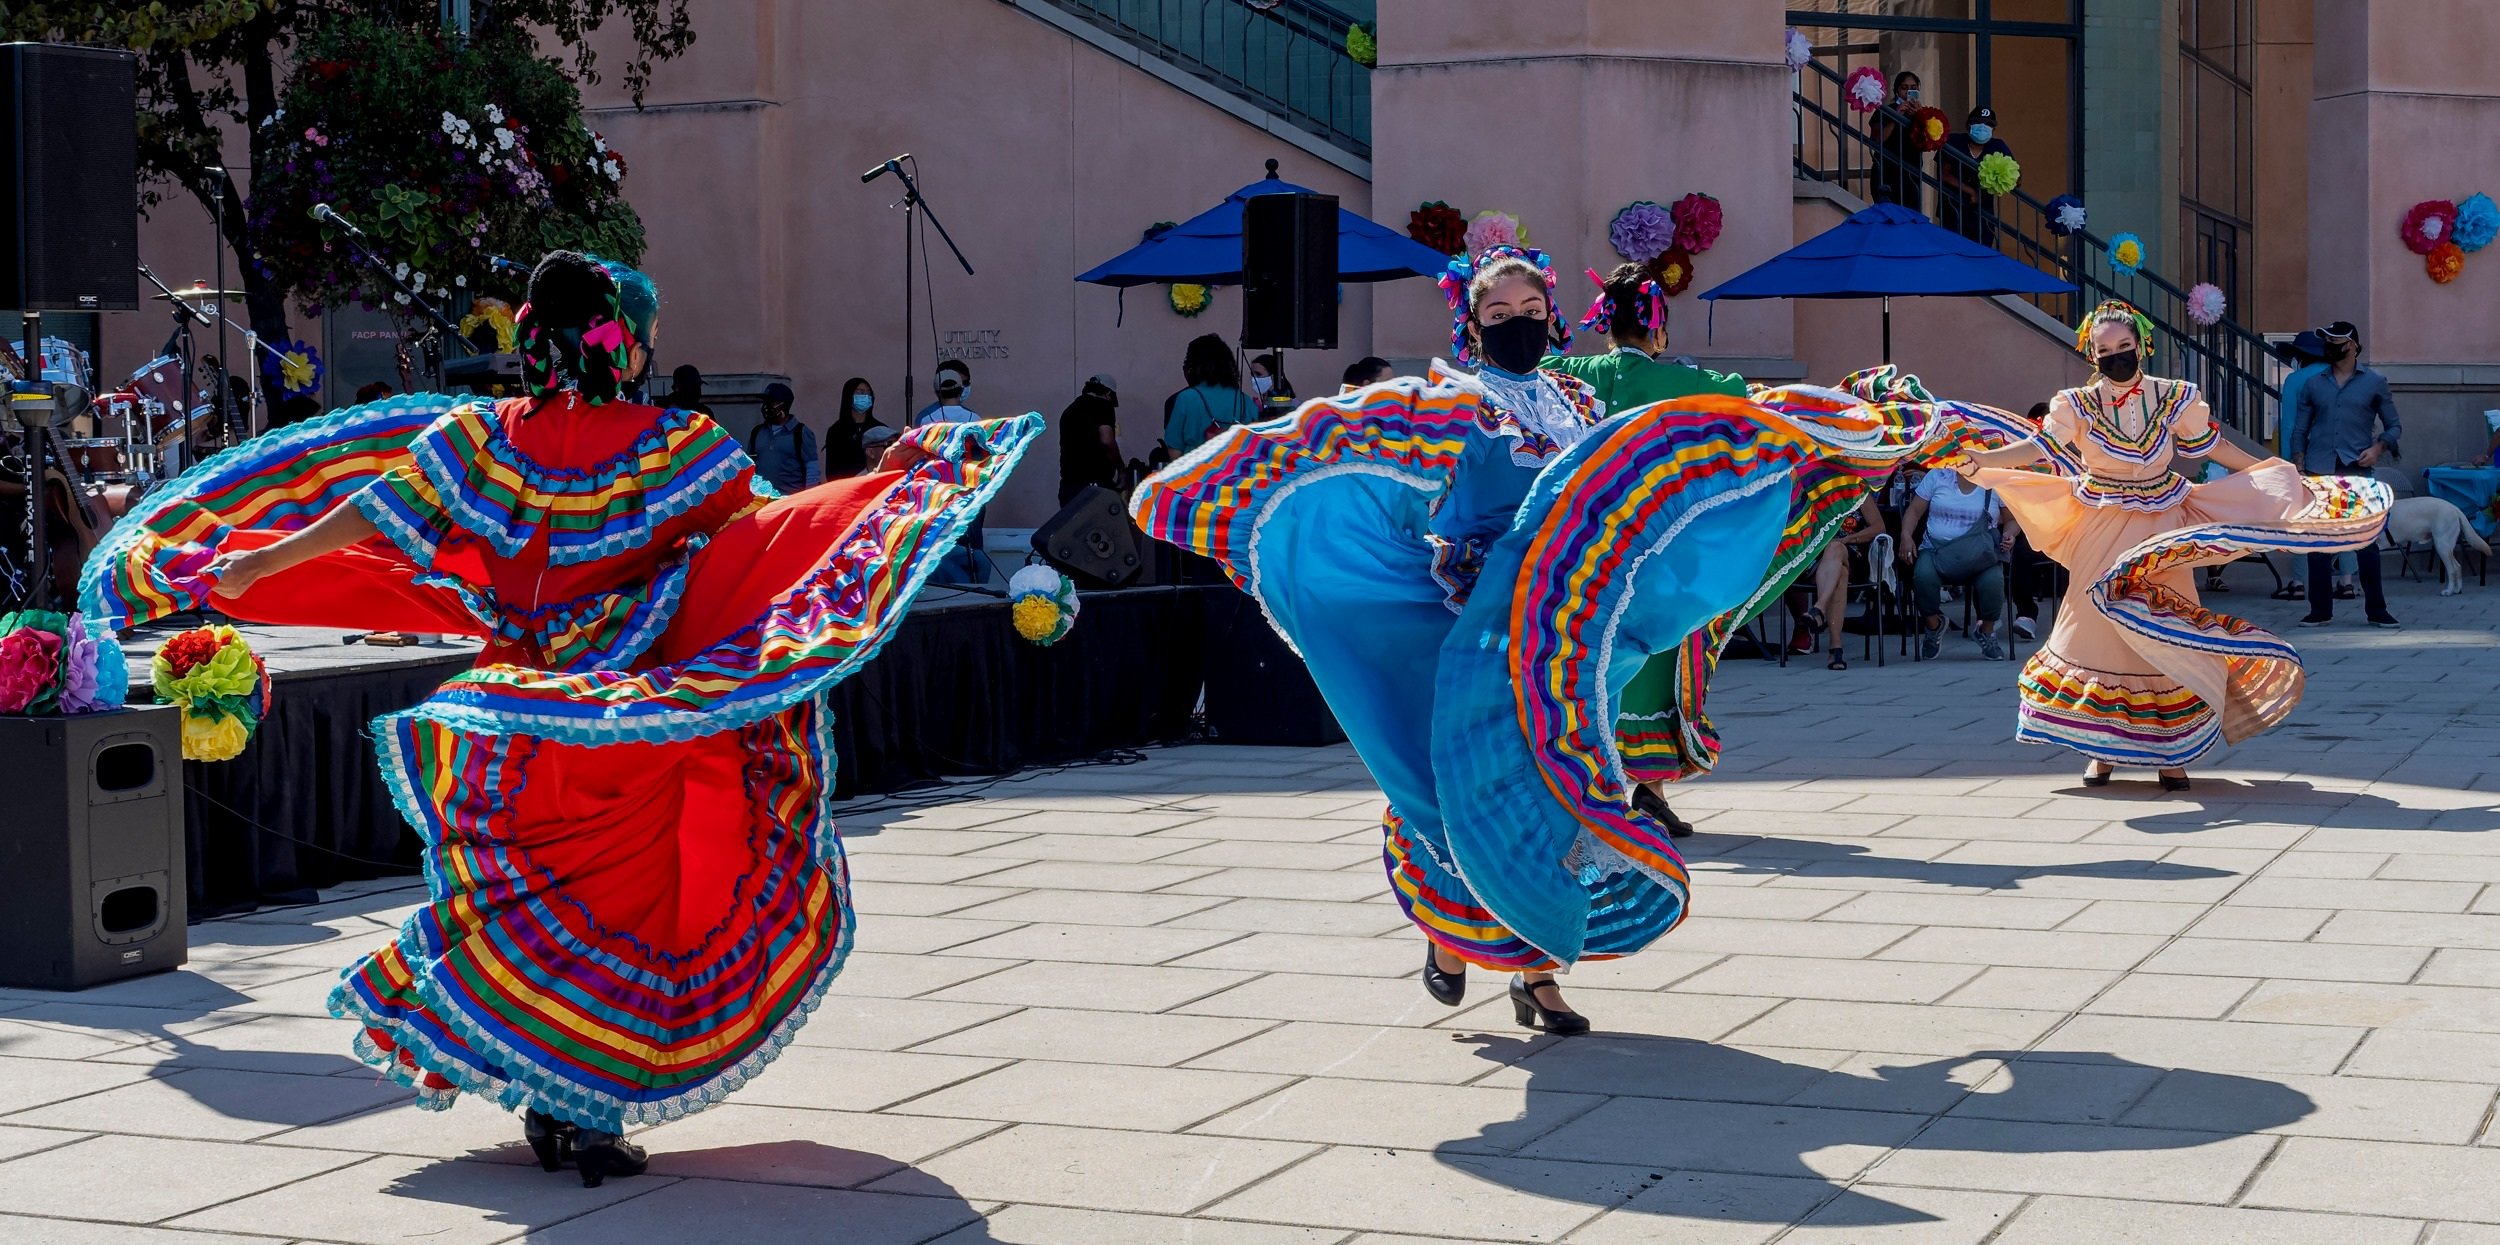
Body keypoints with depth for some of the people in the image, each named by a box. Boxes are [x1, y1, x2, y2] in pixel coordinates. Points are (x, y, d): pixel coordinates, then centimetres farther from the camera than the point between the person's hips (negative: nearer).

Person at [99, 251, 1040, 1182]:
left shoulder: (484, 436, -3)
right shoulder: (671, 447, -9)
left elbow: (373, 516, -2)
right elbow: (761, 524, -1)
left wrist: (254, 563, 10)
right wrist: (889, 478, 8)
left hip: (515, 718, 3)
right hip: (630, 722, -3)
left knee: (529, 897, 15)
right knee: (622, 900, 6)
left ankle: (541, 1106, 20)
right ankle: (592, 1112, 4)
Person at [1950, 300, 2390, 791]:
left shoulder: (2173, 398, -2)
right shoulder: (2078, 405, -6)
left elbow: (2216, 447, 8)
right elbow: (2038, 447, -17)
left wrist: (2281, 476, 11)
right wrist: (1979, 460, -33)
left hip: (2162, 537, 0)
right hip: (2103, 538, 0)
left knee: (2163, 633, -1)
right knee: (2099, 627, 0)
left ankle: (2170, 750, 7)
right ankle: (2102, 748, 11)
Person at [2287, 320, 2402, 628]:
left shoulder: (2375, 383, 8)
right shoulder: (2312, 385, 14)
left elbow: (2394, 426, 11)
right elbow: (2299, 430, 14)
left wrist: (2379, 447, -9)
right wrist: (2298, 469, 2)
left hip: (2357, 473, -2)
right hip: (2319, 473, 2)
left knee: (2366, 542, -4)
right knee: (2317, 545, 1)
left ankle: (2376, 609, 3)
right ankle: (2320, 610, 8)